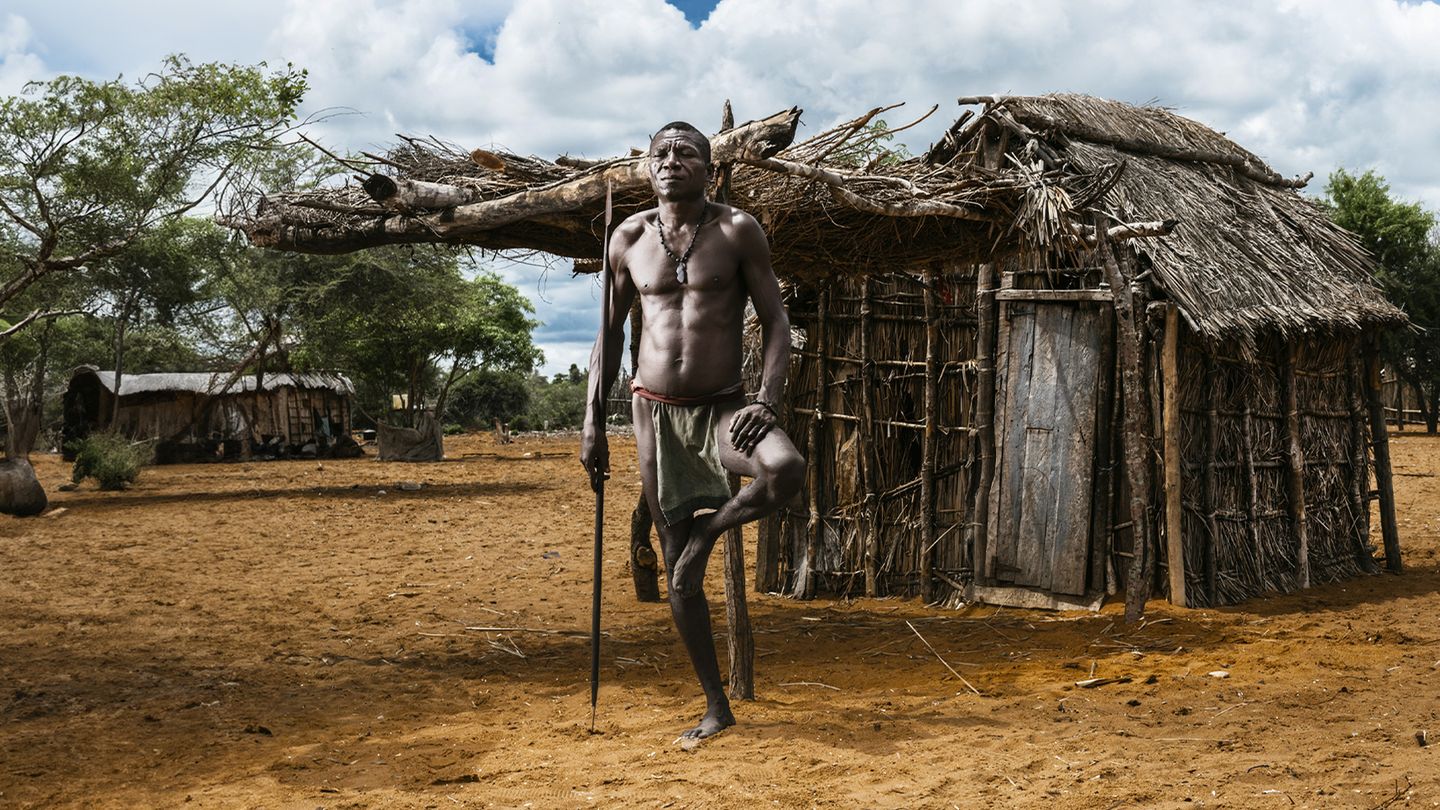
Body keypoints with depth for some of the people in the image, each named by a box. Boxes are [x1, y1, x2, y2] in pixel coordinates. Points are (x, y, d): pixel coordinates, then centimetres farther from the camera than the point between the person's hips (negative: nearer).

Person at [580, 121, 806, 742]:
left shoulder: (737, 231, -3)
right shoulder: (629, 239, 5)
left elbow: (775, 320, -3)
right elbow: (610, 333, 13)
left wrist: (769, 399, -19)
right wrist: (593, 422, 7)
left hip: (722, 408, -2)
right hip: (656, 412, 2)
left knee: (786, 470, -35)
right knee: (679, 571, 3)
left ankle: (710, 528, -3)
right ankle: (715, 707, 16)